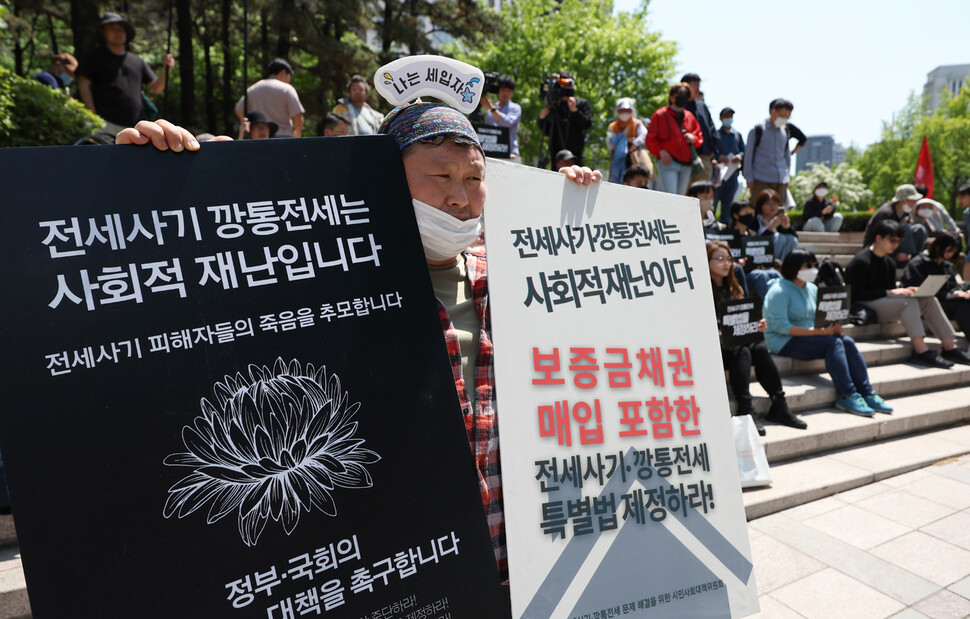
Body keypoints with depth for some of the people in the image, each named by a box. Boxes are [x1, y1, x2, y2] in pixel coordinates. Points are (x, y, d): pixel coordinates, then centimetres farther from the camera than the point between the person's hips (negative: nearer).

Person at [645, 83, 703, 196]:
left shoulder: (690, 116, 18)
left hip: (686, 164, 6)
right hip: (667, 162, -6)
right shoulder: (660, 115, 2)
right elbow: (650, 139, -1)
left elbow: (700, 137, 23)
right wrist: (660, 151, -16)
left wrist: (693, 139, -1)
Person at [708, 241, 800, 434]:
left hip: (737, 341, 6)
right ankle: (745, 411, -33)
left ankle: (779, 406, -17)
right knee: (740, 352, -32)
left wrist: (758, 325, -5)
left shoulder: (733, 287, 17)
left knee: (760, 349, -22)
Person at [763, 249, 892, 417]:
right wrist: (818, 331, -25)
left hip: (809, 337, 8)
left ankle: (866, 393, -18)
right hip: (785, 342, -8)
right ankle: (847, 396, -25)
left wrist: (832, 326, -7)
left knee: (848, 342, -16)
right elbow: (781, 326, -22)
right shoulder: (779, 291, -12)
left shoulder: (812, 289, 15)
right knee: (834, 343, -26)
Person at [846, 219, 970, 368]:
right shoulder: (860, 262, -11)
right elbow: (856, 294, -19)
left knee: (929, 300, -6)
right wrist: (889, 292, -21)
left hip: (884, 303, 9)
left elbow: (891, 288, 19)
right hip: (866, 308, -9)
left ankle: (950, 347, -10)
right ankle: (921, 351, -35)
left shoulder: (889, 263, 19)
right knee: (908, 301, -29)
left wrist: (905, 290, -4)